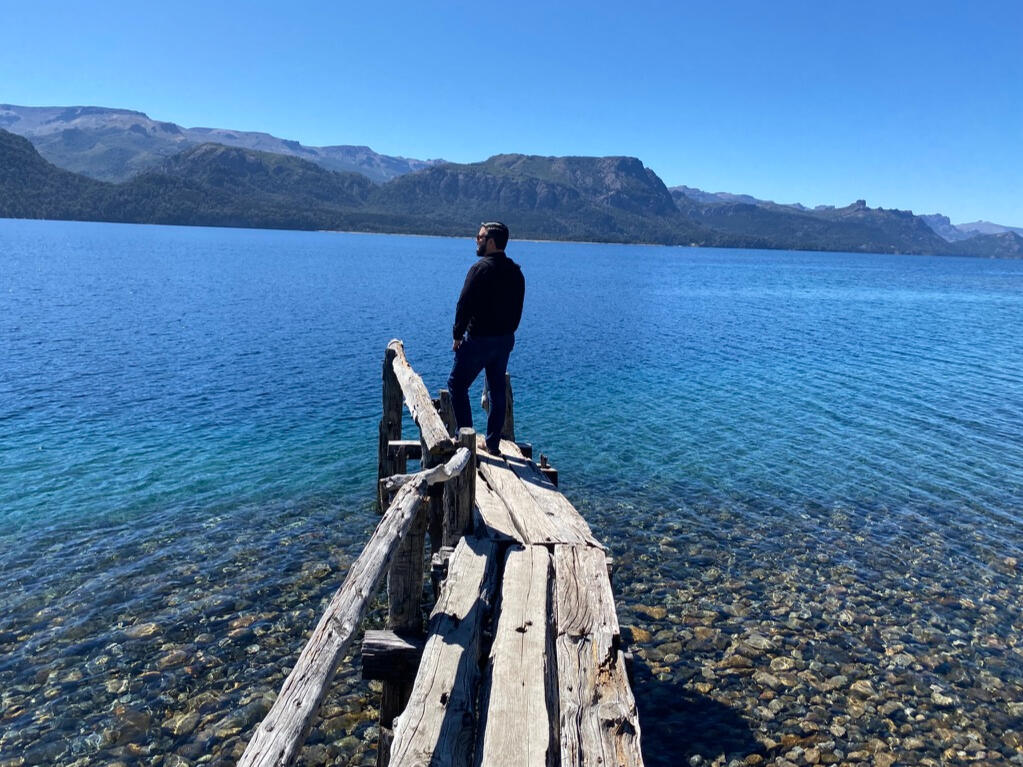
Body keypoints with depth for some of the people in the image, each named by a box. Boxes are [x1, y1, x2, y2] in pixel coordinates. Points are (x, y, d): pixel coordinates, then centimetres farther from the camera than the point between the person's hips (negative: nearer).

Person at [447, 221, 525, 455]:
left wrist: (457, 335, -6)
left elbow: (465, 304, -15)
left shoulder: (481, 268, -15)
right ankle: (493, 443, 18)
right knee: (498, 390, 13)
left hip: (479, 339, -7)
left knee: (457, 385, 5)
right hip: (506, 339, 8)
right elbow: (517, 309, 13)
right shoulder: (516, 271, 9)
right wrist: (507, 332, 18)